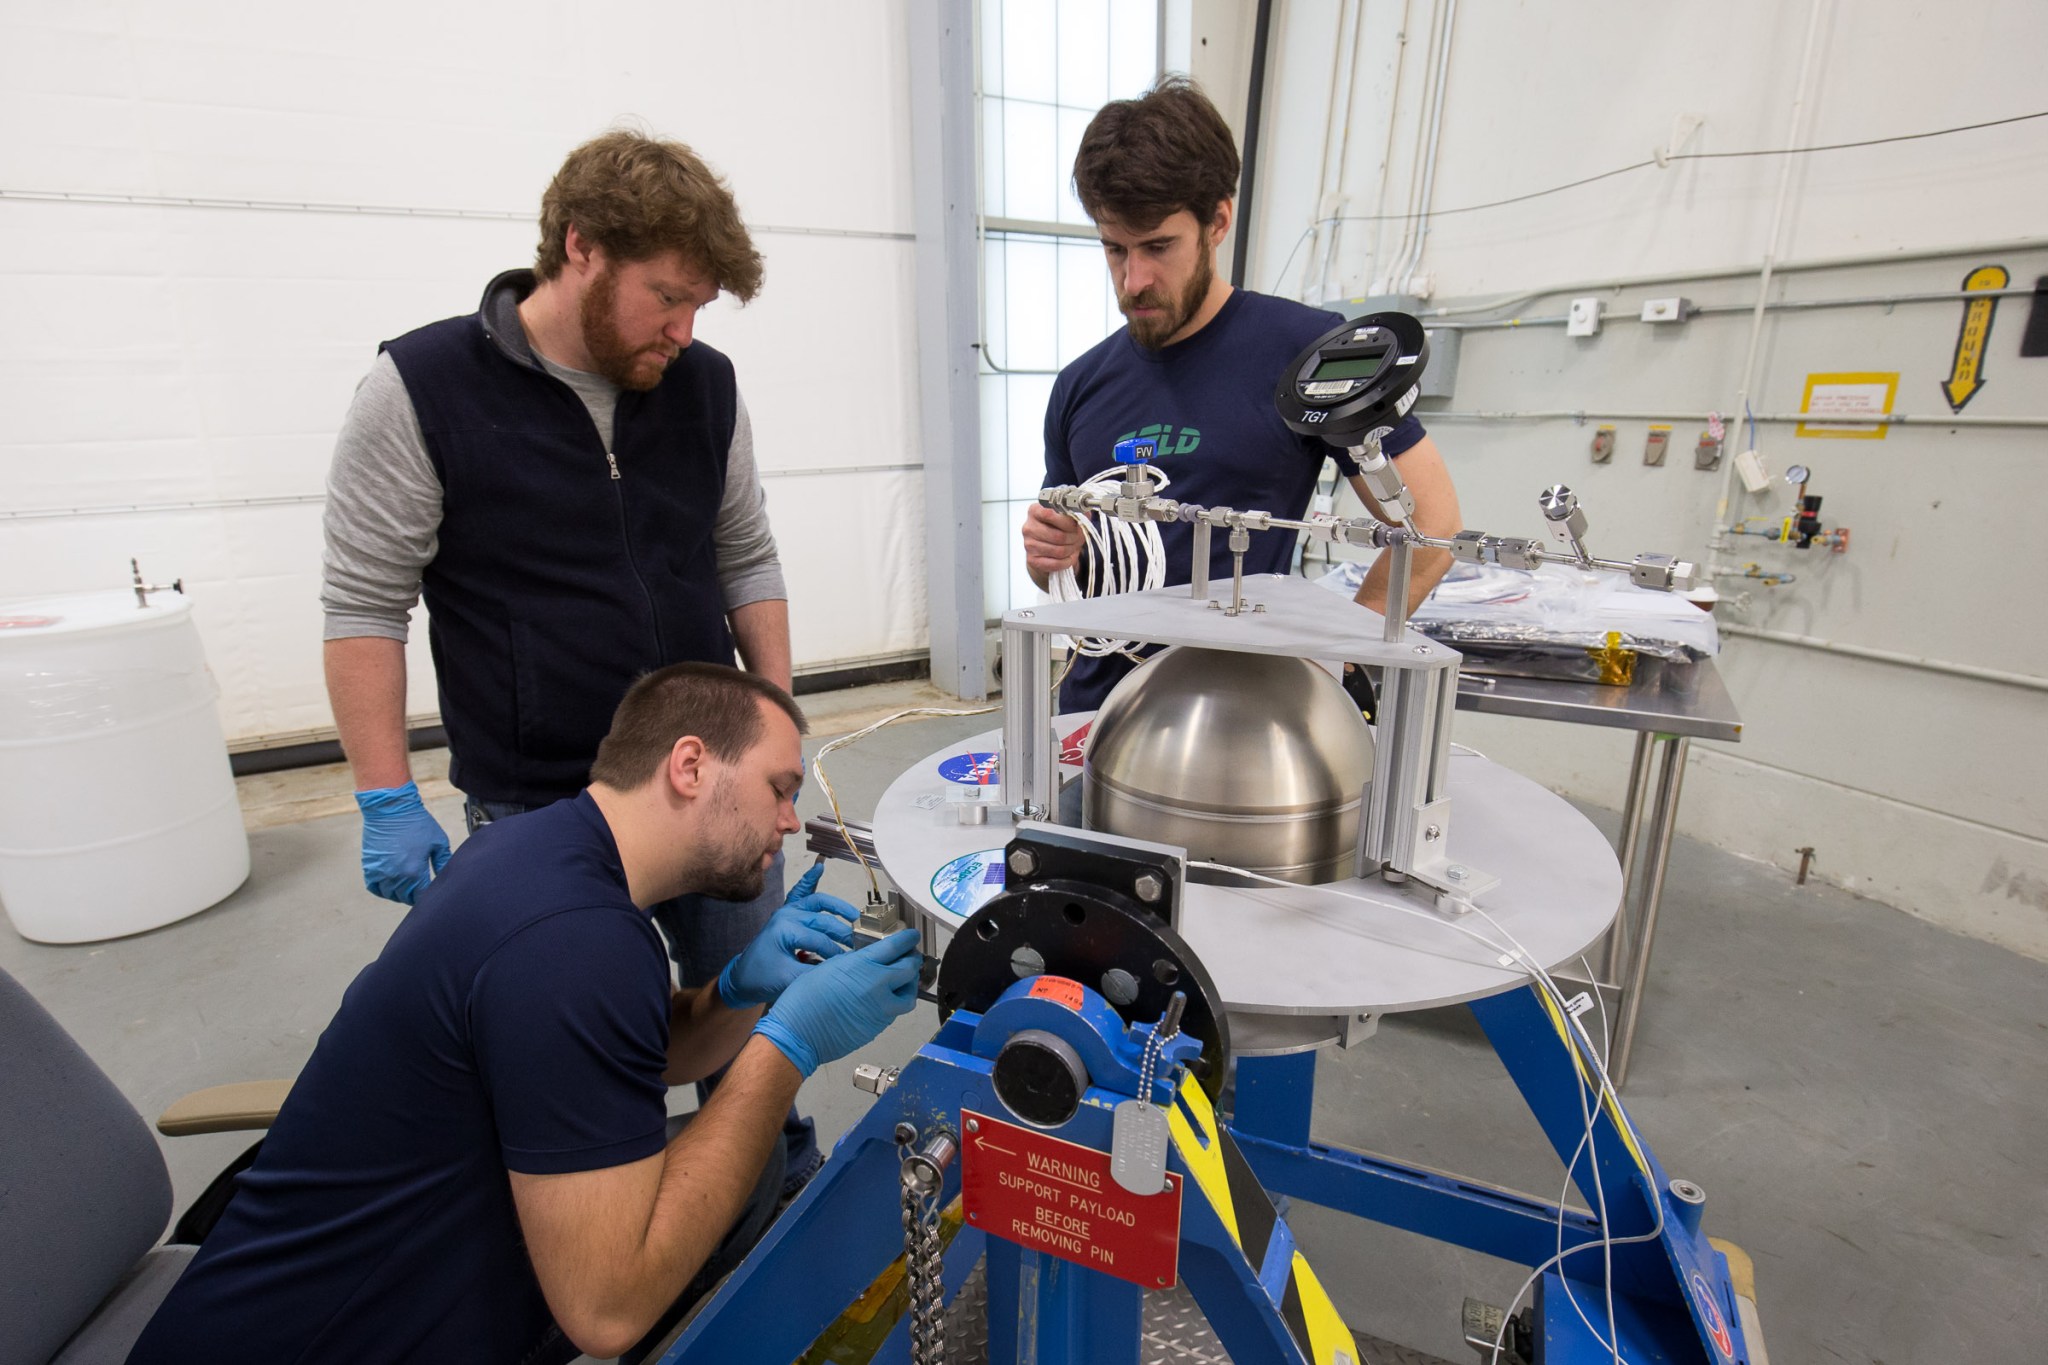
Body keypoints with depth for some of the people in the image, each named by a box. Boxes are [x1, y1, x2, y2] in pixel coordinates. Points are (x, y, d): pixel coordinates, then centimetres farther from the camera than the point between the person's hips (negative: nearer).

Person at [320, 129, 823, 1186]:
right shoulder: (419, 389, -8)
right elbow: (364, 605, -6)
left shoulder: (705, 386, 2)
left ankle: (789, 1189, 41)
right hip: (536, 809, -3)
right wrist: (386, 801, -8)